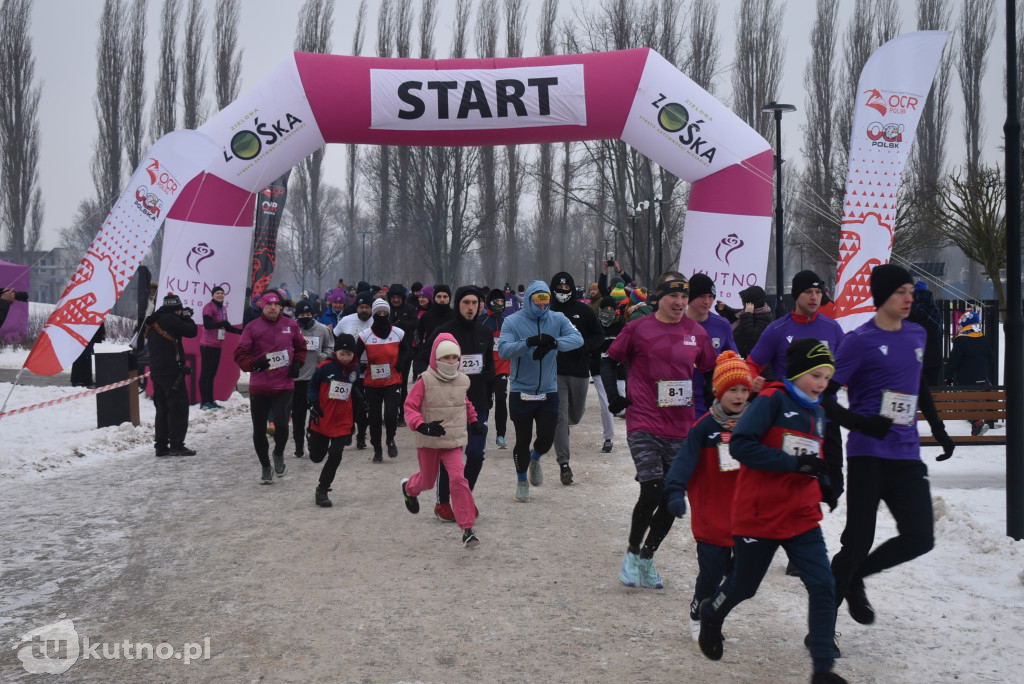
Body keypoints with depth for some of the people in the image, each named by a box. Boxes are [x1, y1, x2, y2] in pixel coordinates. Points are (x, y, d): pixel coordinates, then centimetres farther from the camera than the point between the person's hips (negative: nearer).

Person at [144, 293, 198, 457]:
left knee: (163, 408, 14)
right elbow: (192, 331, -15)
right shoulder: (170, 319, -13)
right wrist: (187, 317, 5)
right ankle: (176, 445, -5)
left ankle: (161, 445, 15)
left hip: (156, 372, 9)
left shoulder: (153, 322, 13)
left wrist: (182, 318, 17)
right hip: (172, 371, -9)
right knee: (179, 406, -4)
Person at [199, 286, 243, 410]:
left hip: (217, 346, 8)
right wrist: (220, 324, -35)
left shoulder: (222, 308, 16)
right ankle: (204, 402, -3)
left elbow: (226, 327, 26)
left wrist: (241, 331, 18)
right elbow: (207, 324, -22)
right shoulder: (209, 307, -9)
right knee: (205, 373, -5)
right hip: (207, 345, -8)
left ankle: (210, 401, 17)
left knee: (212, 374, 12)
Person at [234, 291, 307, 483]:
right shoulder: (252, 327, -2)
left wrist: (297, 363, 1)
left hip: (284, 386, 0)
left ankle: (279, 454, 16)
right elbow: (240, 354, -3)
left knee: (282, 425, -16)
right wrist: (254, 364, -22)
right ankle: (266, 466, 28)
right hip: (259, 388, 0)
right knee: (259, 430, 7)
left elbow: (301, 347, 20)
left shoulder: (291, 325, 4)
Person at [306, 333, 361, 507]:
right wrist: (313, 403, -11)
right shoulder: (325, 367, -11)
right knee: (316, 457, 8)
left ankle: (321, 491, 3)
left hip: (343, 422, 2)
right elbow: (312, 386, 0)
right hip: (321, 420, -2)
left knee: (335, 456, -11)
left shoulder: (355, 369, 2)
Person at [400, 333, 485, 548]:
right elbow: (410, 407, -16)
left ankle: (467, 528, -12)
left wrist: (474, 421, 15)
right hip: (428, 442, -2)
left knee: (458, 478, -17)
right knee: (428, 480, 17)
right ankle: (409, 487, 57)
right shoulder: (425, 381, -15)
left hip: (454, 442, 2)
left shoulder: (462, 381, 1)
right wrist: (423, 427, -30)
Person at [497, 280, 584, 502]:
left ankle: (535, 459, 39)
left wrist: (554, 343, -34)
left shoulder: (557, 319, 0)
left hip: (549, 392, 2)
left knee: (547, 438, 2)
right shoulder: (513, 322, -7)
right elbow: (503, 350, -21)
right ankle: (522, 481, 30)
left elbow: (578, 338, -15)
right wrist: (529, 342, -36)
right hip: (521, 392, -2)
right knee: (523, 440, 6)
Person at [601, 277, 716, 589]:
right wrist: (614, 396, -4)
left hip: (681, 428, 4)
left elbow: (710, 371, 19)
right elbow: (609, 361, 7)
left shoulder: (697, 332, 6)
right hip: (644, 424, -4)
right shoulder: (638, 328, -3)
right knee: (652, 491, -15)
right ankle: (632, 553, 10)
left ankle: (646, 558, 26)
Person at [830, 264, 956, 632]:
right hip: (868, 455, -6)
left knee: (919, 538, 0)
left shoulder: (917, 335, 11)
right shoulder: (860, 341, -9)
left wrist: (938, 428, 25)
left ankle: (855, 576, 25)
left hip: (907, 456, 6)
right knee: (858, 542, -4)